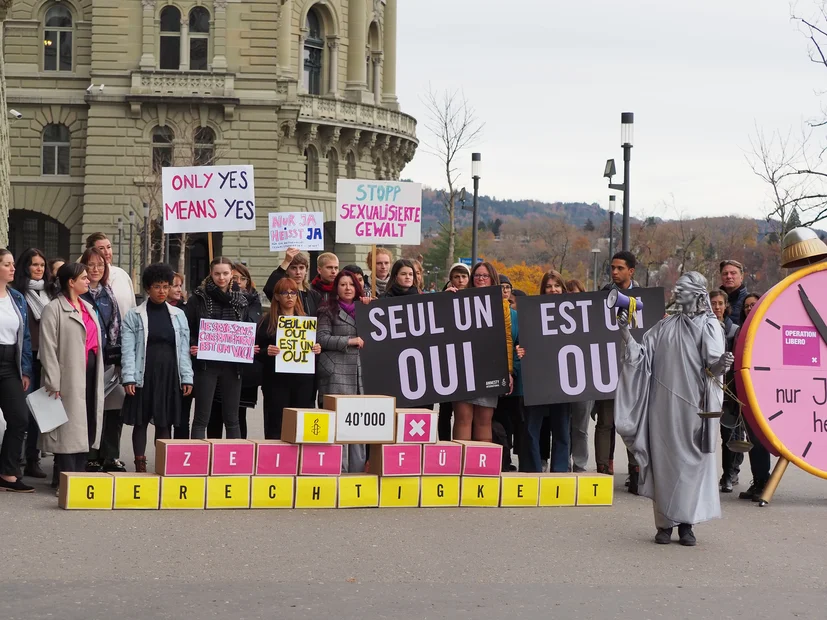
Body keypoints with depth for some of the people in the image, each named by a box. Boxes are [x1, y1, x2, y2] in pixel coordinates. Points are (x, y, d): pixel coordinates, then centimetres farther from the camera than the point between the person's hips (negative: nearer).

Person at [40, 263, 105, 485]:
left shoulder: (88, 308, 18)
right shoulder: (54, 309, -7)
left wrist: (99, 375, 14)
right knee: (69, 429, -6)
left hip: (90, 373, 7)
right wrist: (53, 383, -18)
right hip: (70, 375, -7)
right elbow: (48, 348, -12)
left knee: (86, 427, 9)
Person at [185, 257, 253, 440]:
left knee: (232, 418, 10)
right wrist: (192, 347, -17)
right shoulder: (198, 298, -1)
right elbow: (186, 329, 0)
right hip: (206, 364, -3)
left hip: (232, 365, 3)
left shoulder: (241, 301, 9)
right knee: (201, 418, 1)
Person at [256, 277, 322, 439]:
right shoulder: (267, 321, 3)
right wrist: (267, 352, -20)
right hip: (276, 381, -3)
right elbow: (257, 352, 1)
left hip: (303, 379, 3)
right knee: (275, 426, -2)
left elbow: (315, 347, 17)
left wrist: (317, 350, -4)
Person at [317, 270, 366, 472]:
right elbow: (321, 338, -7)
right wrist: (349, 341, -12)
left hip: (359, 372, 6)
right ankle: (338, 468, -5)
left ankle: (357, 467, 11)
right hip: (336, 373, -6)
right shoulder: (329, 311, 3)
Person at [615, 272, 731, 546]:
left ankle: (686, 523, 5)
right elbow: (642, 354, 8)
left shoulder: (710, 327, 1)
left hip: (693, 407, -3)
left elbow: (713, 365, -10)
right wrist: (626, 333, -4)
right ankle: (664, 523, 7)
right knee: (664, 461, 2)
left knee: (691, 462, -2)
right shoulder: (665, 326, 13)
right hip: (663, 407, 3)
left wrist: (721, 365, -32)